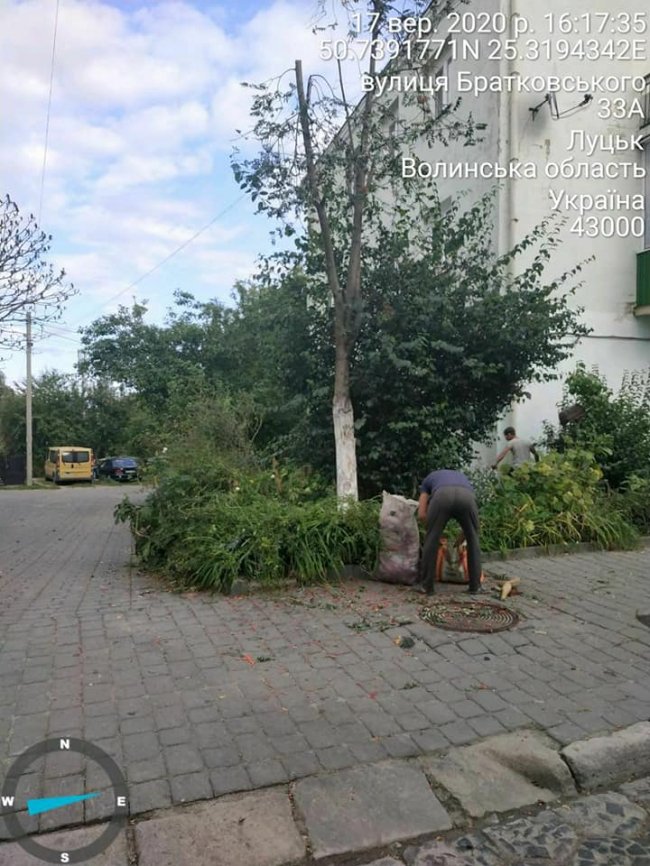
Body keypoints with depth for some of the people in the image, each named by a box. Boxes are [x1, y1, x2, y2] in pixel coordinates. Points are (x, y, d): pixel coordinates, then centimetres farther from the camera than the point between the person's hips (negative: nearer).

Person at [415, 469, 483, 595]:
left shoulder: (428, 480, 41)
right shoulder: (463, 478, 47)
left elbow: (421, 515, 28)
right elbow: (469, 522, 43)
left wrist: (435, 529, 44)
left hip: (442, 497, -2)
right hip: (466, 497, 2)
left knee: (431, 541, 16)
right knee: (473, 540, 23)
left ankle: (426, 585, 19)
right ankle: (475, 585, 27)